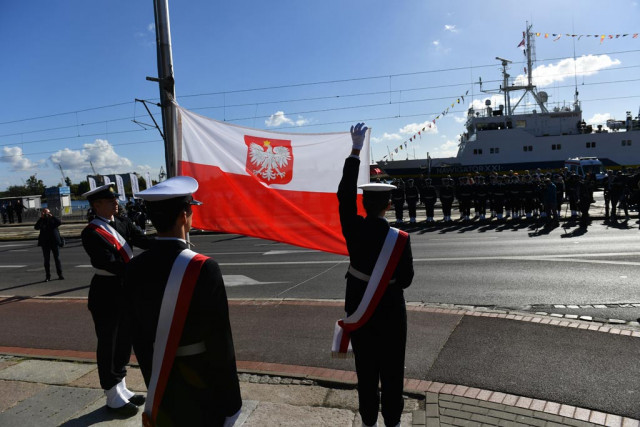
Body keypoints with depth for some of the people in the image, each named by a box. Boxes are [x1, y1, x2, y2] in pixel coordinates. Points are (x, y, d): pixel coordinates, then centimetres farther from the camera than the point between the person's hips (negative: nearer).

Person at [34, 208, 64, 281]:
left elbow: (59, 222, -15)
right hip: (45, 243, 1)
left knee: (57, 258, 3)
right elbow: (36, 227, -13)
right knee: (46, 260, 4)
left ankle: (60, 274, 10)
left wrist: (51, 216, -15)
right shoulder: (41, 221, 5)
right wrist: (41, 218, -15)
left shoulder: (53, 219, 4)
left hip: (55, 242, 0)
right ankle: (48, 276, 8)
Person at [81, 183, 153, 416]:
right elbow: (111, 264, -25)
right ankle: (113, 398, 22)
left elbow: (144, 241, -8)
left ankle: (121, 388, 36)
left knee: (124, 342, 18)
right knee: (108, 345, 7)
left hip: (126, 290, 7)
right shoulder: (91, 233, -16)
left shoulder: (122, 223, 4)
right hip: (106, 294, -7)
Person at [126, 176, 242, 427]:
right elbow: (220, 343, -20)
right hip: (201, 386, -5)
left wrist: (153, 384, 16)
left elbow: (138, 337, 2)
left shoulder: (135, 268, -8)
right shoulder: (203, 268, -25)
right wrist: (230, 402, -9)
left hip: (161, 386, 5)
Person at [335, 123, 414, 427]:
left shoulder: (354, 229, -15)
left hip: (359, 312, 3)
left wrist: (356, 150, -3)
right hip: (390, 314, -2)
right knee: (392, 371, 13)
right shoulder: (400, 239, -19)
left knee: (365, 371, 15)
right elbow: (406, 280, -10)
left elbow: (345, 194, -5)